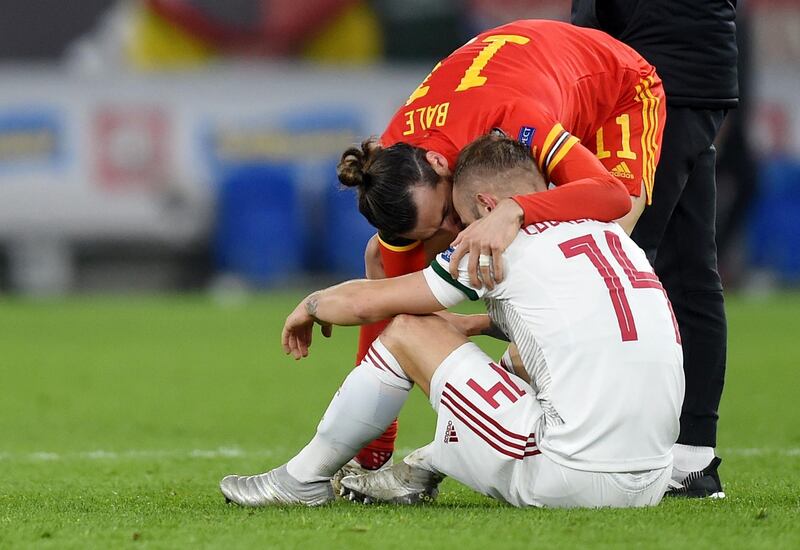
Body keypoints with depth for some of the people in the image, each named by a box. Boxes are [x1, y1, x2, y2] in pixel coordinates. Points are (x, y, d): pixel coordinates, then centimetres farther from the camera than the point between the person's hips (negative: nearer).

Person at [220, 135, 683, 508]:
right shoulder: (612, 234, 16)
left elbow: (366, 303, 7)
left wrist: (312, 305, 28)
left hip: (572, 480, -7)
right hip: (650, 484, 7)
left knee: (407, 331, 7)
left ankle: (303, 479, 22)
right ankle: (419, 473, 39)